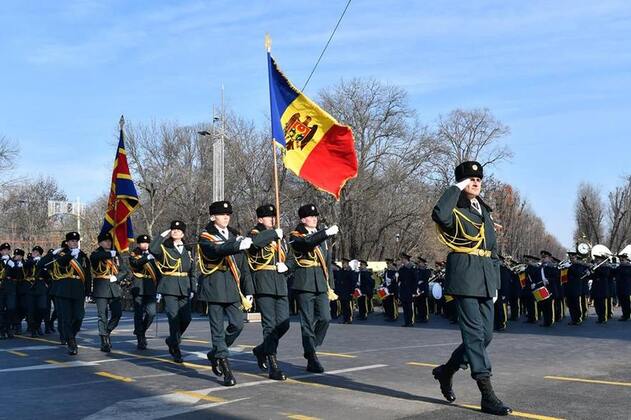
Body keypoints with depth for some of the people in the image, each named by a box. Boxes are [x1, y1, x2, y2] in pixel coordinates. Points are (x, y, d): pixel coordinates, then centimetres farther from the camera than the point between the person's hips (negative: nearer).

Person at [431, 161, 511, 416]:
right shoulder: (455, 209, -3)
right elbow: (439, 215, -30)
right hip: (464, 277, -8)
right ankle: (487, 396, -7)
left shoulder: (484, 210, 20)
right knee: (475, 333, -9)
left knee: (485, 334, 10)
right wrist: (456, 189, -18)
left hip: (485, 279, 8)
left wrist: (495, 283, 18)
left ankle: (446, 371, 29)